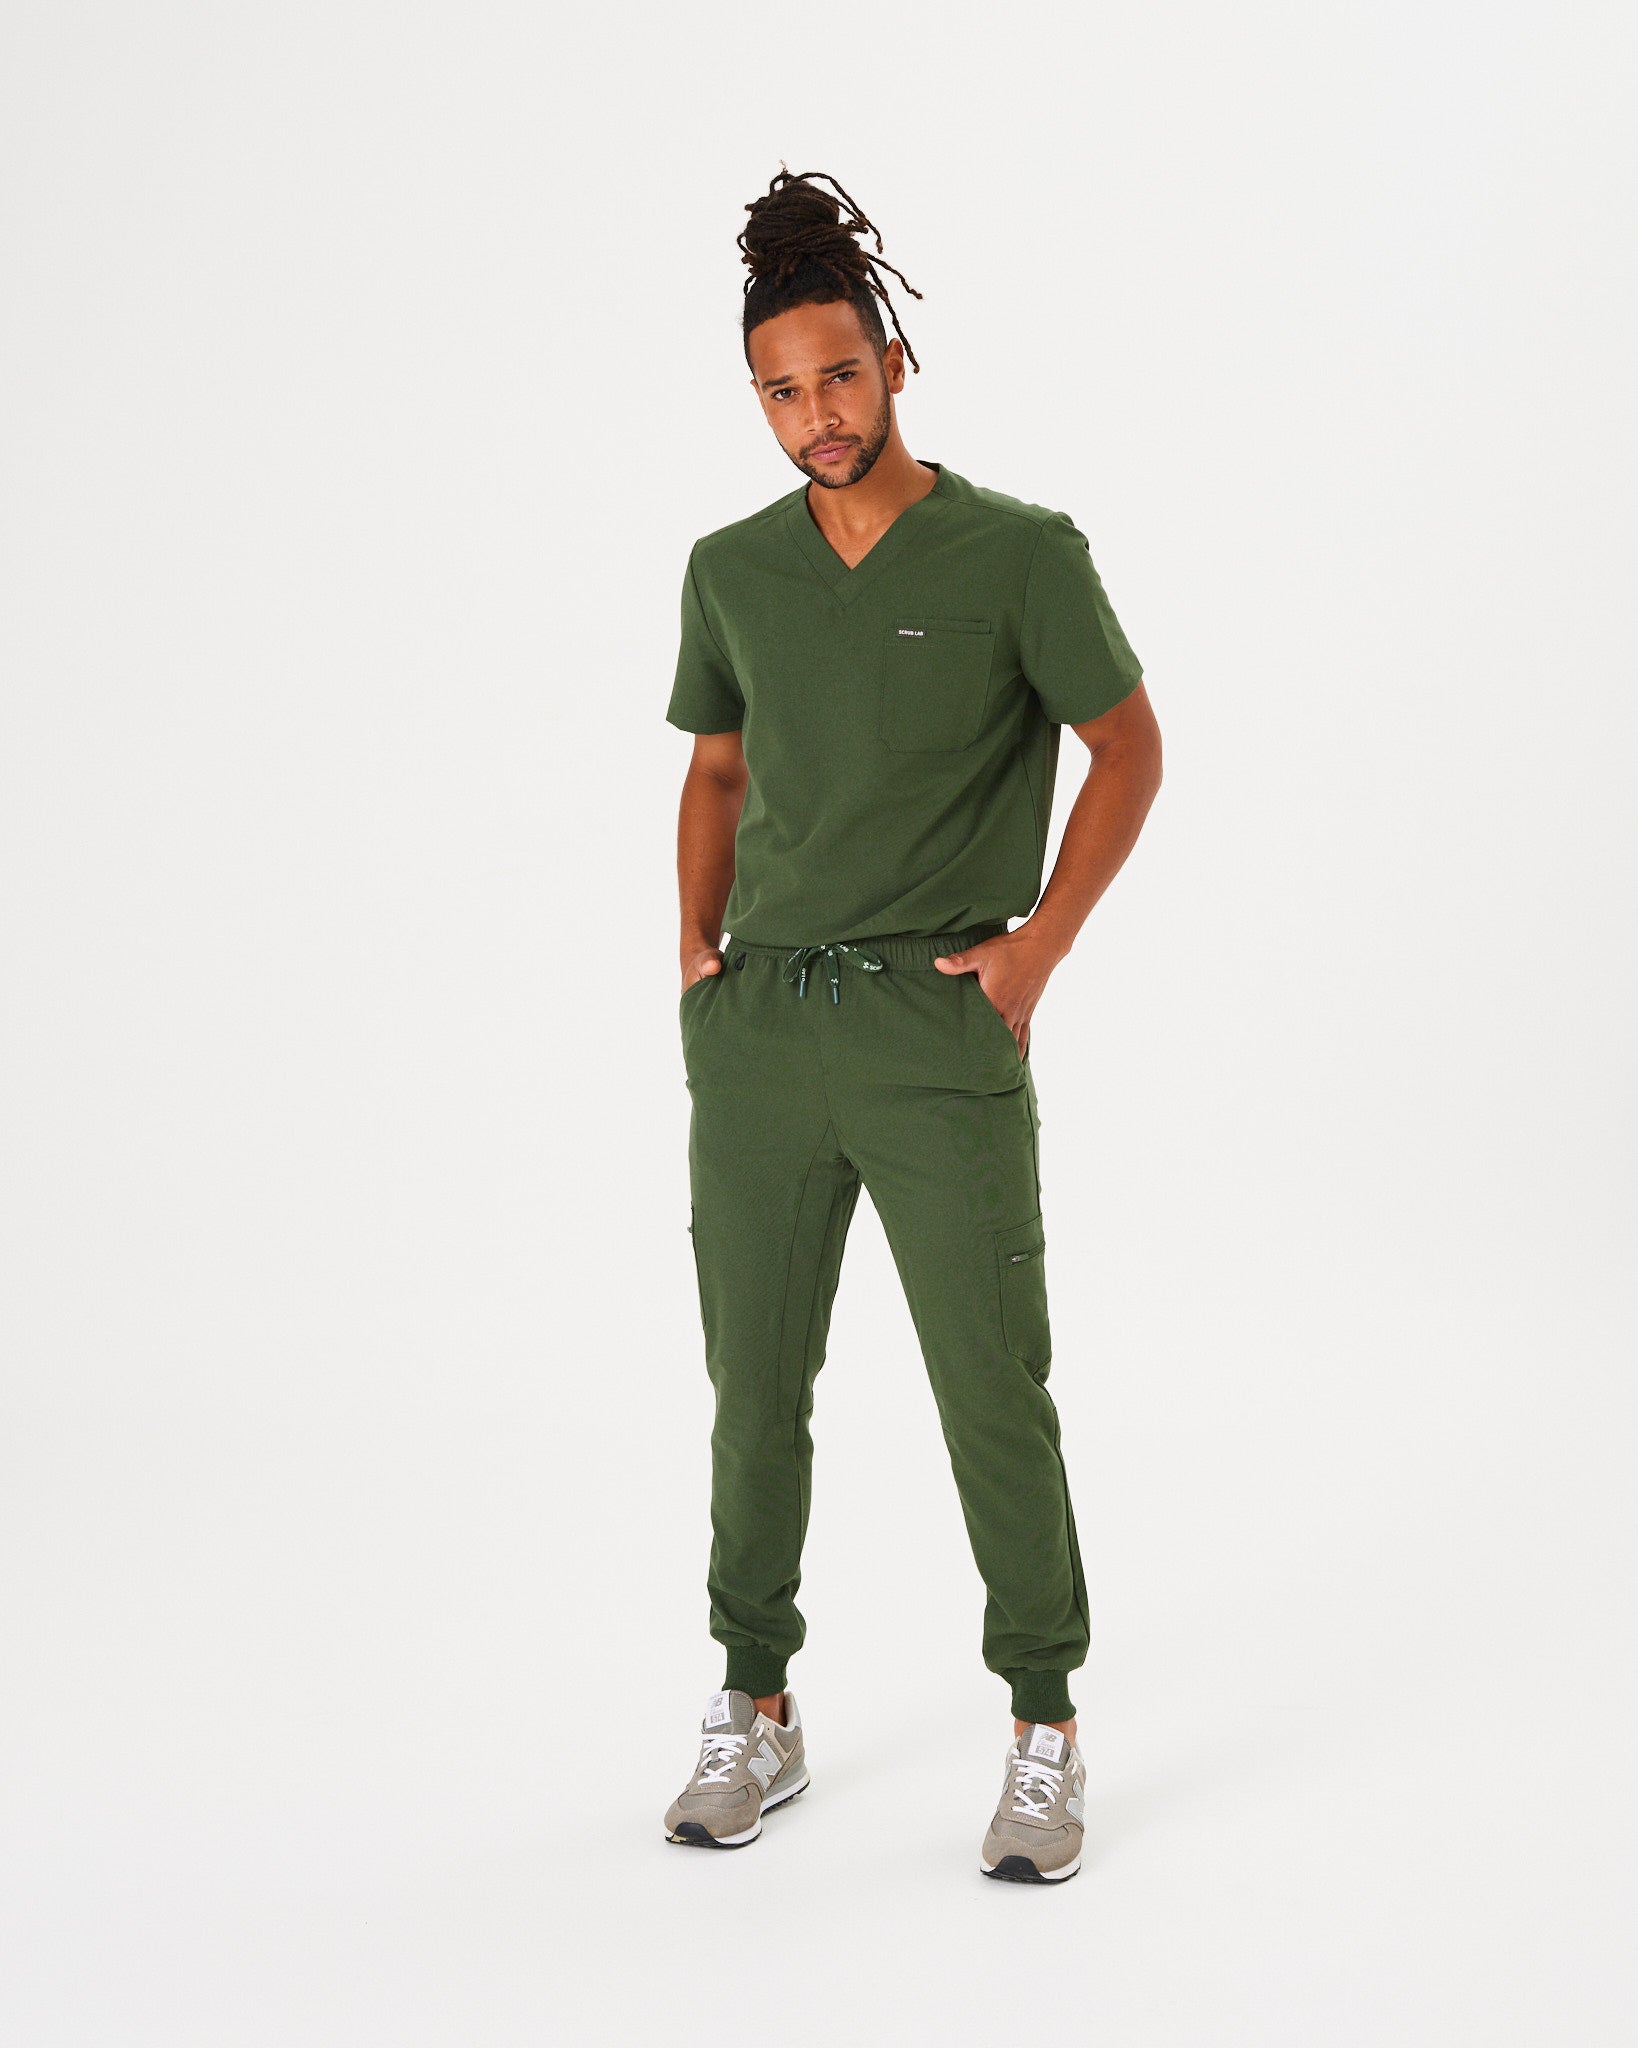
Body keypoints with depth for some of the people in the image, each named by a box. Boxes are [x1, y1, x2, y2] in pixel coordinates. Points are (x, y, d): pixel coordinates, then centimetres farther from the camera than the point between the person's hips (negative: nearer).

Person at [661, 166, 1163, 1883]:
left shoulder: (1020, 551, -5)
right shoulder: (733, 569, 8)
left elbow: (1130, 747, 1)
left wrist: (1039, 943, -8)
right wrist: (698, 946, 7)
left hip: (939, 1030, -4)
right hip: (758, 1028, 4)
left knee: (994, 1394, -2)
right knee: (755, 1385, 9)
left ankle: (1046, 1738, 12)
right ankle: (757, 1716, 23)